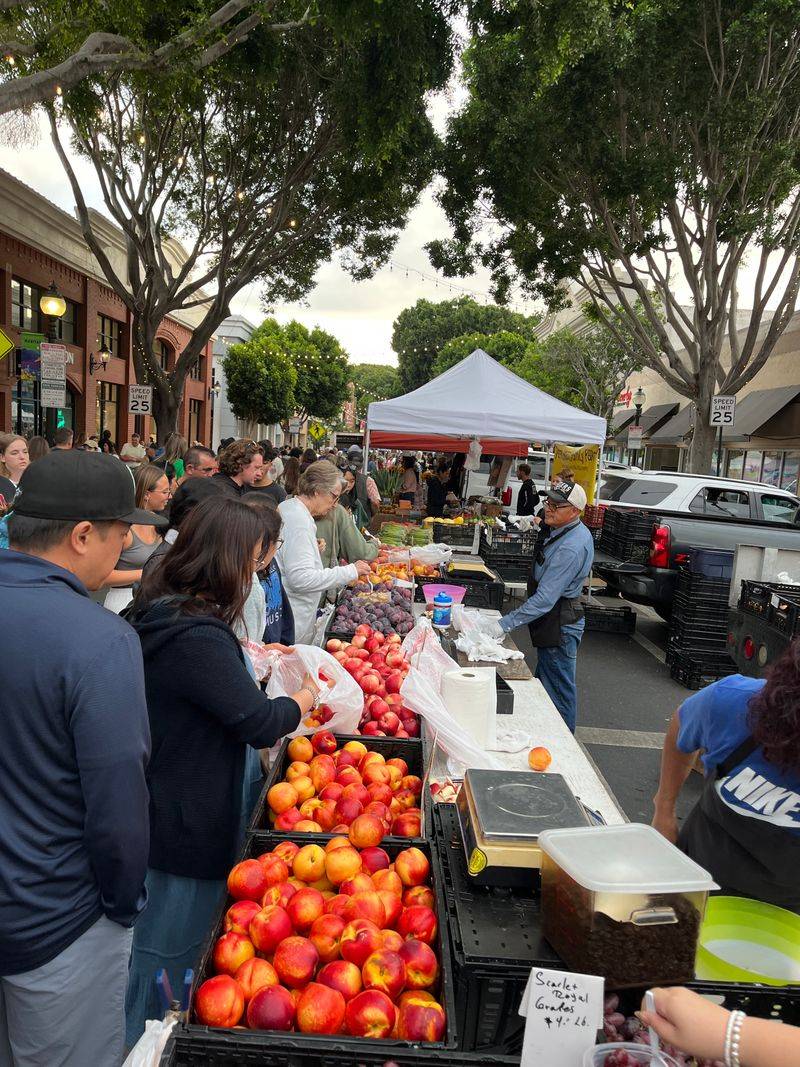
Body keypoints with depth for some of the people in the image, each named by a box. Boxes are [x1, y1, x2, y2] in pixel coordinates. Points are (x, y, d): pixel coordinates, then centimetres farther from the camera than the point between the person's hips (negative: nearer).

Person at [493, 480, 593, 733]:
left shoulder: (571, 548, -28)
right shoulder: (567, 532, 6)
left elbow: (545, 598, -32)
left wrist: (505, 624, -31)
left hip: (560, 624, -11)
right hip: (554, 622, 11)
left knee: (558, 691, 2)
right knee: (544, 684, 21)